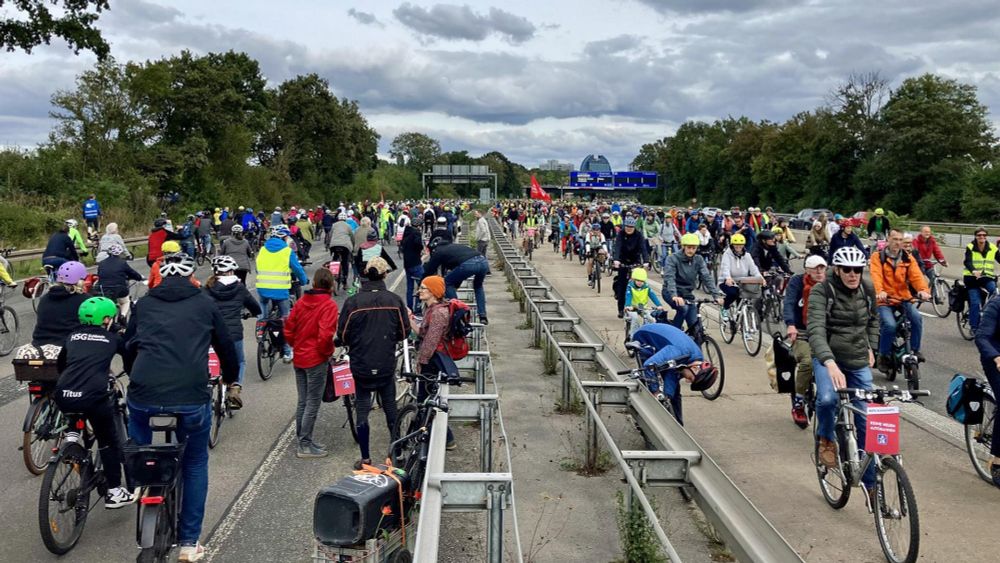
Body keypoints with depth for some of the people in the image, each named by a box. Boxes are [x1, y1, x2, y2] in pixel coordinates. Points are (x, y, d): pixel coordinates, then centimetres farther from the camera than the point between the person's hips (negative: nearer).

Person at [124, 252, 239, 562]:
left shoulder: (144, 304, 16)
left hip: (144, 395, 1)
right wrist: (231, 378, 39)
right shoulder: (205, 304, 12)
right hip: (192, 397, -1)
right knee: (195, 465, 19)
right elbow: (226, 347, 20)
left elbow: (128, 347, 25)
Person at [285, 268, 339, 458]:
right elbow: (325, 335, -23)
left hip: (299, 358, 7)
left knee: (302, 401, 15)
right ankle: (305, 445, 6)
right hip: (317, 360, -7)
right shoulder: (329, 305, -14)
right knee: (313, 403, 2)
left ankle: (303, 439, 25)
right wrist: (328, 351, -7)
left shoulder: (301, 301, 5)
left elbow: (288, 330, 7)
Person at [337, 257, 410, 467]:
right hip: (387, 365, 1)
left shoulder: (352, 301, -11)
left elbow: (342, 335, -5)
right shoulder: (395, 300, -7)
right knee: (390, 408, 15)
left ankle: (365, 458, 13)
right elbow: (404, 332, 0)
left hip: (361, 365, -1)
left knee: (362, 409, 10)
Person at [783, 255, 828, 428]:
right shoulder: (797, 281, -4)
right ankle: (798, 404, -12)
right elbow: (788, 303, -17)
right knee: (807, 361, -27)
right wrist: (791, 325, -34)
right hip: (800, 333, -3)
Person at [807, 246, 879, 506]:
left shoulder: (867, 290, 1)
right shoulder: (822, 291, -15)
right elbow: (816, 329, -29)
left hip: (859, 363, 4)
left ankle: (870, 483, 19)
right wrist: (830, 363, -43)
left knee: (866, 422, 4)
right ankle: (826, 440, -2)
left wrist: (871, 348, 13)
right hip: (828, 359, -4)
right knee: (827, 398, -34)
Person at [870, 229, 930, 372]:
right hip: (884, 301, -3)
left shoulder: (908, 258, 7)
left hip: (903, 299, 3)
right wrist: (879, 291, -37)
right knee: (890, 325, -25)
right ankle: (884, 356, -4)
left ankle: (915, 350, -3)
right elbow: (876, 276, -18)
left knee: (917, 318, -23)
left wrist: (923, 290, -29)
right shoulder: (878, 256, -2)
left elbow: (916, 275, -9)